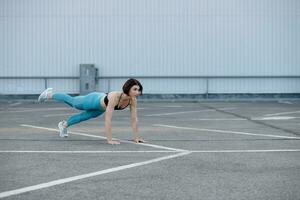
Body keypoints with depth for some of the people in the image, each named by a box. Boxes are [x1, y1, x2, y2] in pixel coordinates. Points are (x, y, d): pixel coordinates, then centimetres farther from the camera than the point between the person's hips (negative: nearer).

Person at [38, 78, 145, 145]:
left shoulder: (133, 100, -30)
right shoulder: (115, 96, -48)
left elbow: (134, 119, -22)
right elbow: (108, 119, -48)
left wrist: (136, 137, -25)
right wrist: (109, 139, -49)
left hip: (101, 107, 4)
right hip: (94, 100, -4)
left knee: (83, 117, 27)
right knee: (73, 102, 23)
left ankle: (64, 124, 57)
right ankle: (49, 94, 51)